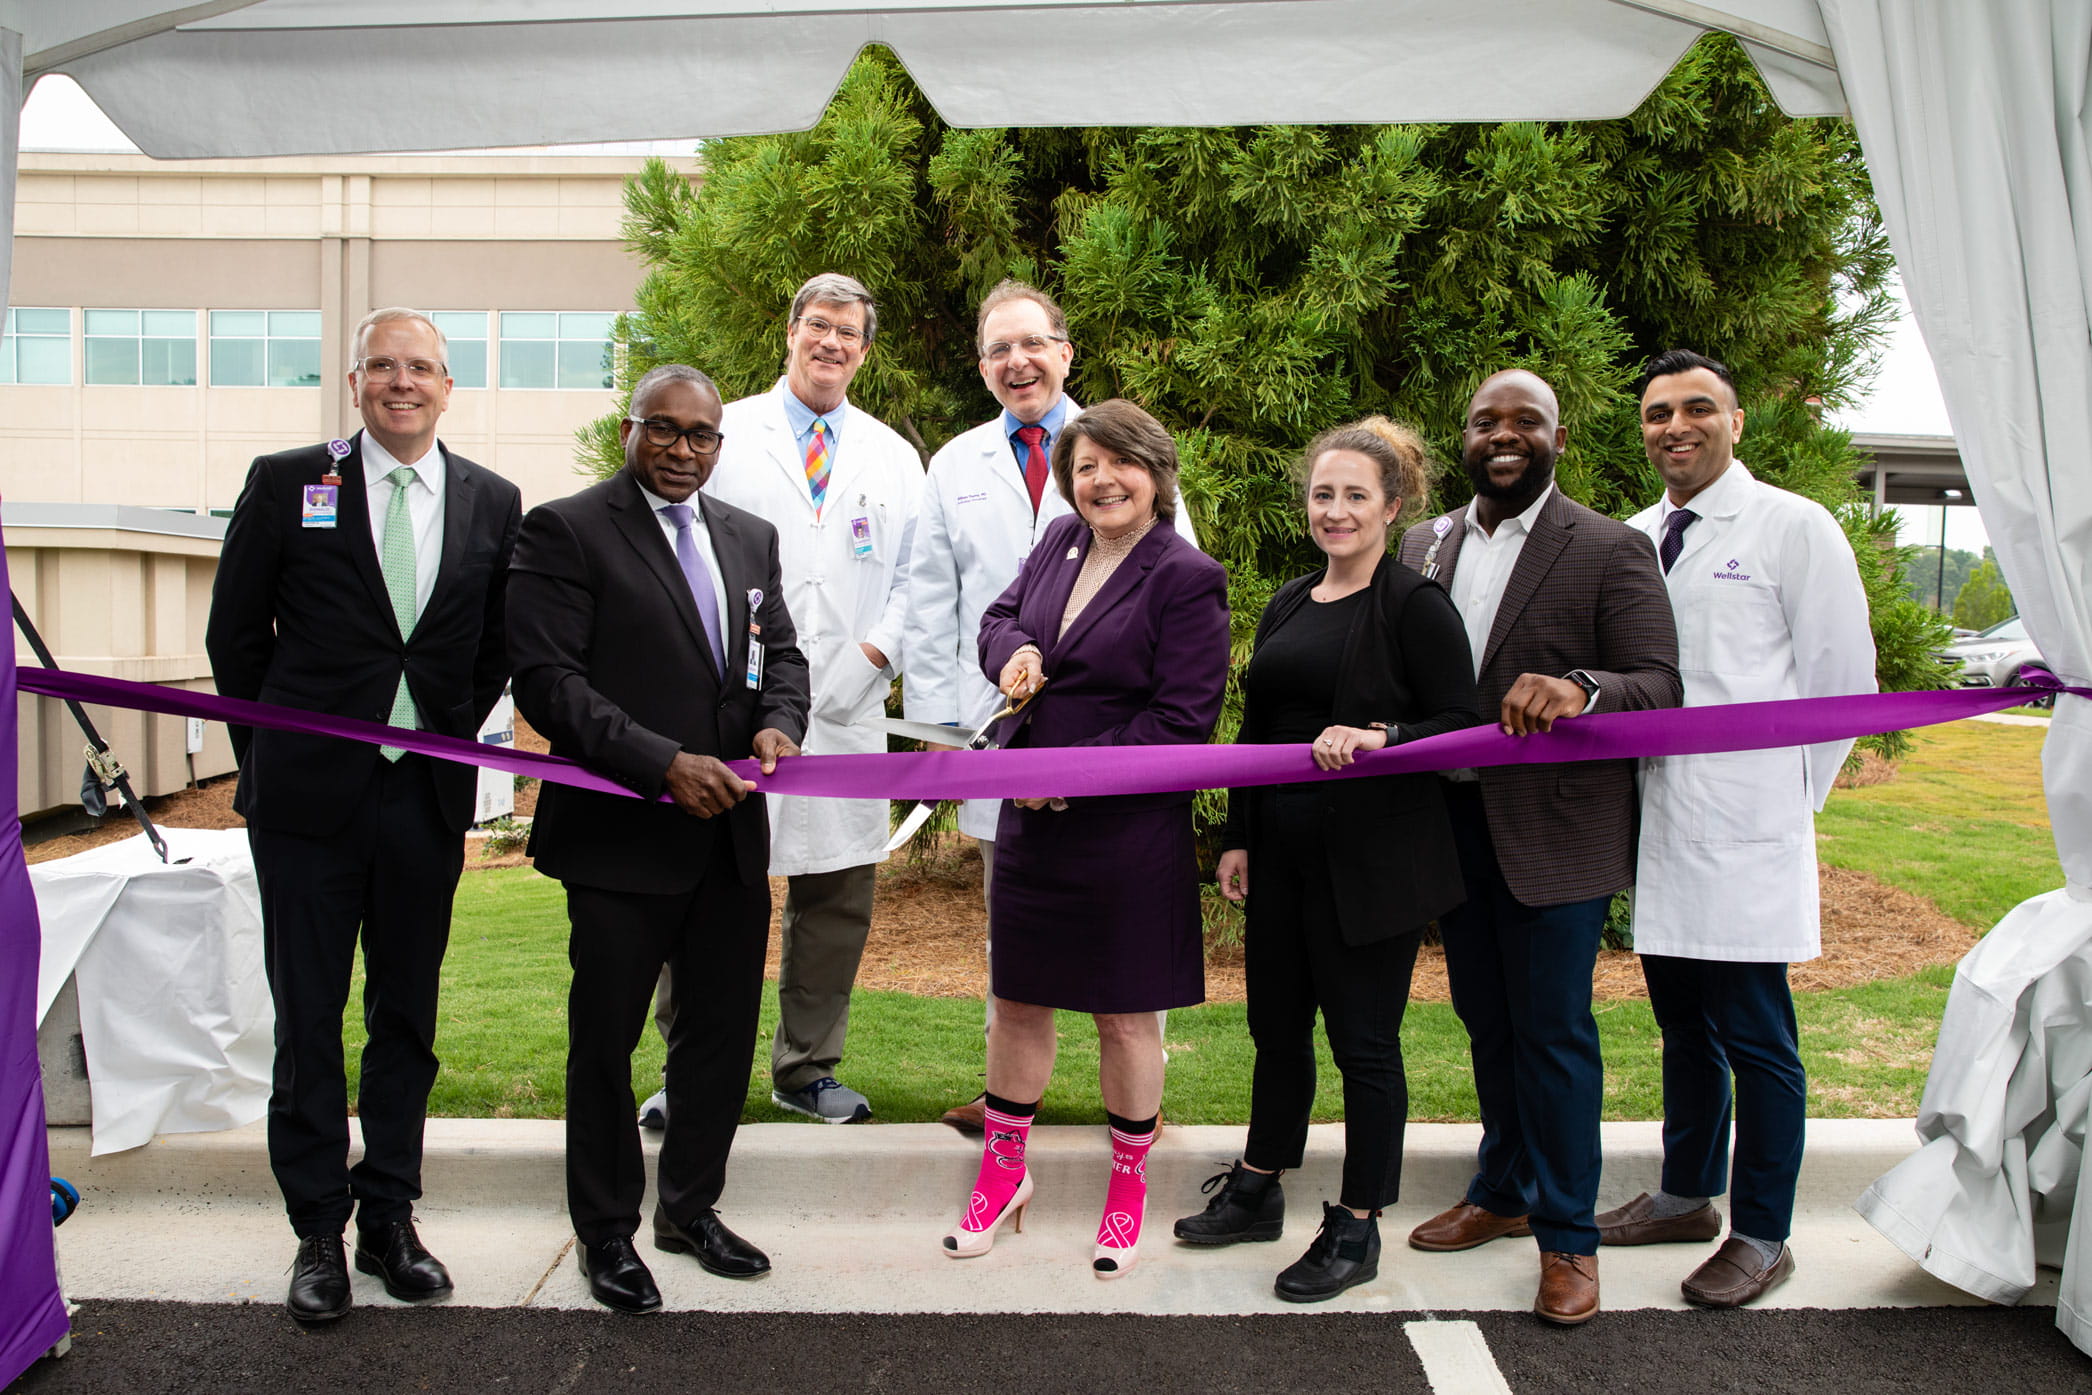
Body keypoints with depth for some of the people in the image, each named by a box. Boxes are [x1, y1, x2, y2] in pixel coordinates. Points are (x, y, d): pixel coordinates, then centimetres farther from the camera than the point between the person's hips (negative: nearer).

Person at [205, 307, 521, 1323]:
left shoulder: (492, 503, 5)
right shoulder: (286, 482, 0)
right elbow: (234, 629, 5)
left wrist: (454, 740, 5)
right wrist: (278, 747, 3)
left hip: (428, 794, 2)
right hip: (309, 792, -2)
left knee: (407, 1020, 12)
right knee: (307, 1021, 6)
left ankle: (389, 1218, 26)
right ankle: (318, 1231, 21)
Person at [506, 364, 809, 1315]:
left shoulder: (751, 538, 13)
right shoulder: (565, 531, -7)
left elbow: (780, 651, 15)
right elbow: (546, 679, -15)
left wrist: (778, 722, -8)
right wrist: (664, 763, -23)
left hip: (732, 836, 6)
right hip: (621, 835, -6)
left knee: (723, 1029, 16)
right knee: (606, 1039, 9)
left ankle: (690, 1206, 37)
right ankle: (605, 1229, 29)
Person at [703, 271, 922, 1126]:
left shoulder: (894, 457, 16)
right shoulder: (724, 435, 8)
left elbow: (914, 574, 13)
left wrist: (878, 648, -3)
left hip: (845, 708, 3)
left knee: (839, 893, 6)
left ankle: (806, 1070, 21)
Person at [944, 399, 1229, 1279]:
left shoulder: (1186, 578, -12)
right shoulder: (1059, 542, 7)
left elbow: (1181, 722, -16)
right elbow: (998, 617, 19)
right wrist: (1013, 649, -7)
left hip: (1129, 832, -5)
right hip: (1030, 820, 6)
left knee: (1124, 1014, 9)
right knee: (1018, 1000, 15)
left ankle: (1129, 1184, 30)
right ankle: (1004, 1167, 34)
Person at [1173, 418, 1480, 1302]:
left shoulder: (1415, 606, -8)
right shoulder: (1288, 606, 13)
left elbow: (1463, 726, -12)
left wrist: (1379, 739, -27)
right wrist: (1237, 835, 14)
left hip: (1372, 863, -7)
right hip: (1284, 856, 7)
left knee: (1363, 1041, 5)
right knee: (1277, 1027, 17)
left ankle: (1357, 1229, 21)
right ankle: (1257, 1192, 35)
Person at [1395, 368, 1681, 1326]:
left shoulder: (1611, 551, -7)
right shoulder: (1426, 543, 9)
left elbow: (1660, 687, -15)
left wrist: (1579, 690, -34)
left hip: (1554, 832, -5)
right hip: (1453, 818, 5)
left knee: (1552, 1031, 2)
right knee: (1487, 1021, 18)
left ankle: (1567, 1236, 19)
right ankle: (1504, 1192, 36)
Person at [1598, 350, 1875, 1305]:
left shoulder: (1793, 528, -4)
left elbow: (1842, 675, -2)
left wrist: (1786, 798, 1)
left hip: (1744, 833, -6)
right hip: (1656, 826, 6)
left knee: (1755, 1038, 1)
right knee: (1681, 1026, 17)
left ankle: (1761, 1236, 15)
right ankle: (1687, 1195, 33)